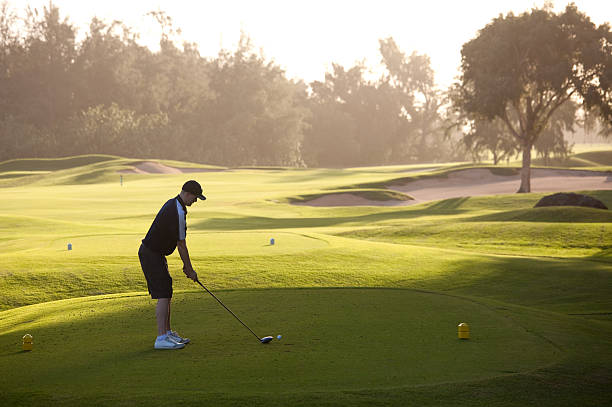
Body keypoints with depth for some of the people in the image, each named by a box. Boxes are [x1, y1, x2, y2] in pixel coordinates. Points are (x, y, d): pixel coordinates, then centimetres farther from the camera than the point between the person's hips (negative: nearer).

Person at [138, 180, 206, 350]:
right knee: (163, 295, -13)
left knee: (166, 294, 14)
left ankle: (168, 333, 20)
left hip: (154, 253, 10)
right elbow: (181, 245, -16)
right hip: (151, 254, -10)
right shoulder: (178, 213, -22)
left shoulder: (173, 204, 11)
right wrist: (190, 270, -7)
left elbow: (178, 241, 17)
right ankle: (161, 339, -16)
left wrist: (186, 265, 17)